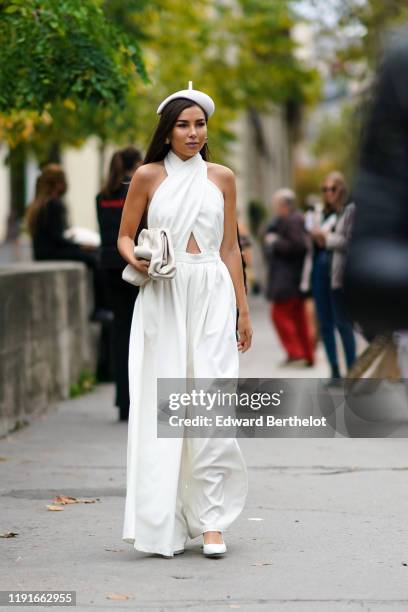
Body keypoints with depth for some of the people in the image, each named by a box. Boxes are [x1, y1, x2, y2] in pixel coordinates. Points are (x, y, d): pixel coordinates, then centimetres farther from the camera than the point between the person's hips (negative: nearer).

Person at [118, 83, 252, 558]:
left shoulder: (221, 178, 10)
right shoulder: (148, 176, 5)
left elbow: (230, 247, 13)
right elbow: (124, 236, 10)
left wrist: (243, 310, 11)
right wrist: (135, 260, -13)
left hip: (212, 296, 1)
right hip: (162, 298, -1)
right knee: (161, 405, -2)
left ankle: (210, 520, -5)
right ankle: (164, 523, 5)